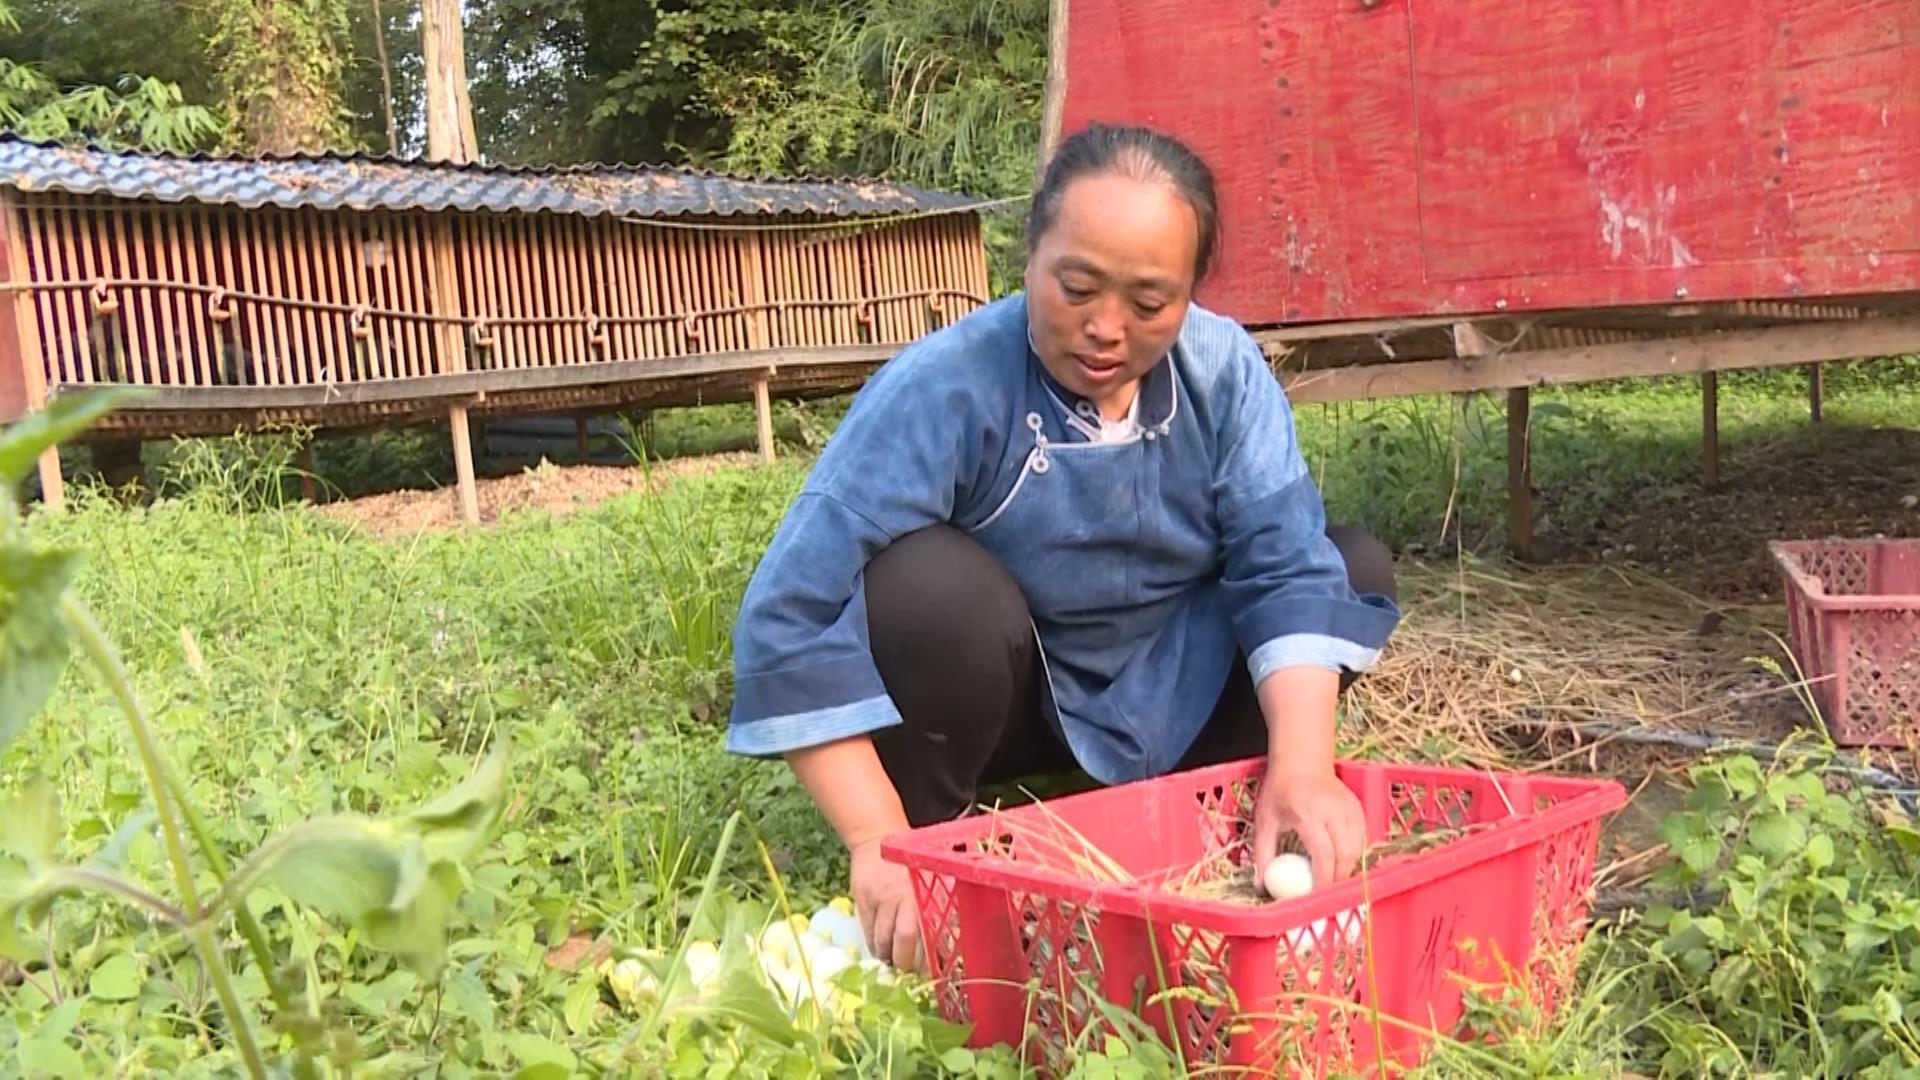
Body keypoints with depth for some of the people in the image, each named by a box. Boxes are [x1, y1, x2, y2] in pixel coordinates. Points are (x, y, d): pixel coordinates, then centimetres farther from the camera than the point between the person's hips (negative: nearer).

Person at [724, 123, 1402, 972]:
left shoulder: (1225, 371, -13)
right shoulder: (941, 388, -27)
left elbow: (1288, 566, -18)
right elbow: (791, 617, -33)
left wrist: (1300, 766, -34)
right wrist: (880, 842, -38)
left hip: (1163, 697, 4)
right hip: (989, 700, -4)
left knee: (1355, 567, -10)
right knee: (935, 587, -35)